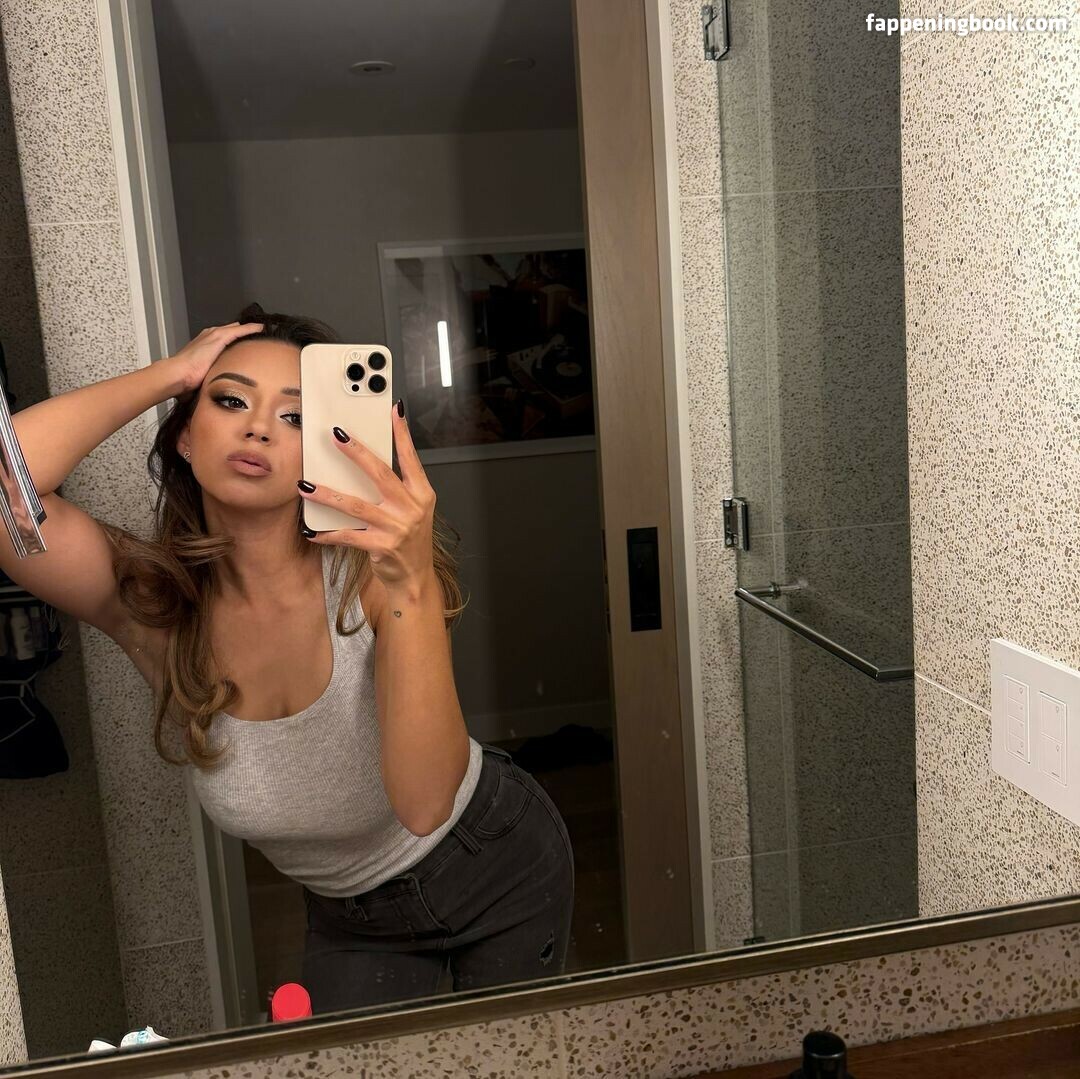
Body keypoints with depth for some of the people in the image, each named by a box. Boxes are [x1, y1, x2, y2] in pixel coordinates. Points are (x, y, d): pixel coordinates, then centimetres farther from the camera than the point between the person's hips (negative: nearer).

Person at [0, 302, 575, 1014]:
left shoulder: (371, 570, -29)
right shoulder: (151, 600, -21)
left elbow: (425, 802, -41)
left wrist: (413, 587, -53)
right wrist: (165, 376, -29)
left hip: (501, 870, -1)